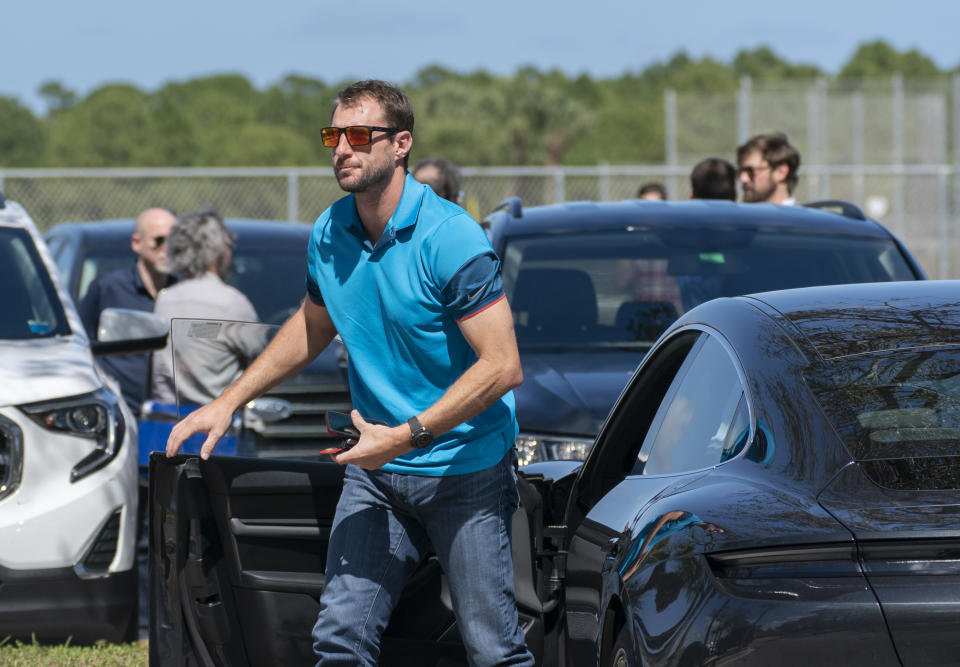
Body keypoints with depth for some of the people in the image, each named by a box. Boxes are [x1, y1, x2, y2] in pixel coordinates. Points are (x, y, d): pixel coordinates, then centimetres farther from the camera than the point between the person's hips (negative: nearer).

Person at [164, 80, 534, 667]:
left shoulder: (450, 238, -18)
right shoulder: (329, 235, 3)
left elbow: (503, 366, -20)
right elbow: (313, 326, 23)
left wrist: (407, 436, -23)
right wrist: (229, 402, 18)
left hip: (465, 470, -5)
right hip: (377, 472, 6)